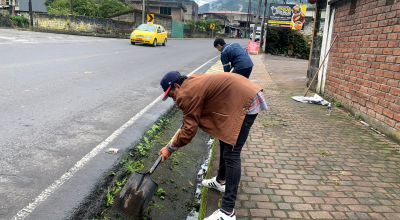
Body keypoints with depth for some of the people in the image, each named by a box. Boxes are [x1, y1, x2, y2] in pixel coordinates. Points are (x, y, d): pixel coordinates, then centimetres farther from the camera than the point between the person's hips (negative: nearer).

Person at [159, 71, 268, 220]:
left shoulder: (188, 93, -15)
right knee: (225, 140, 23)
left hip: (245, 104, -11)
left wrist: (170, 148, -1)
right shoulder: (192, 83, 14)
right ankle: (221, 181, 41)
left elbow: (189, 129, -12)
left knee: (231, 154, -11)